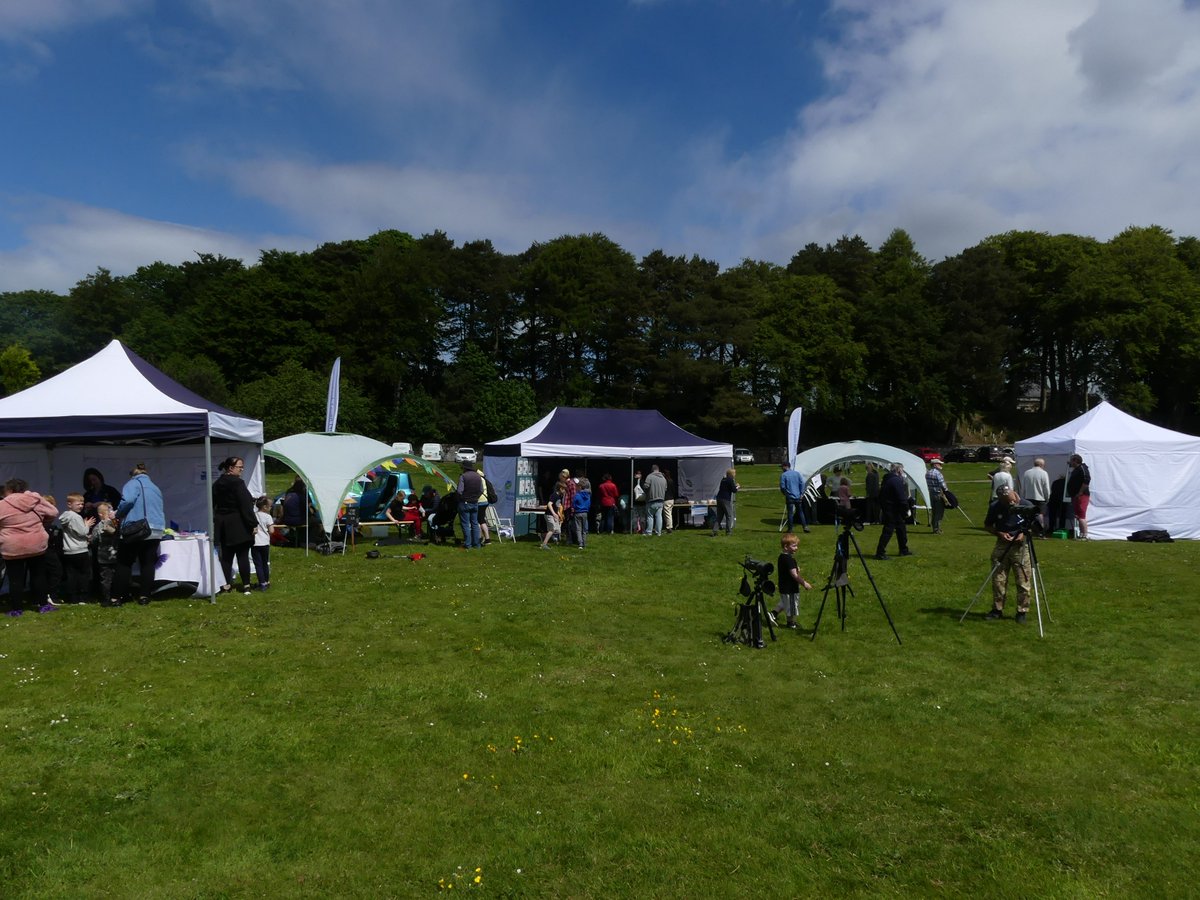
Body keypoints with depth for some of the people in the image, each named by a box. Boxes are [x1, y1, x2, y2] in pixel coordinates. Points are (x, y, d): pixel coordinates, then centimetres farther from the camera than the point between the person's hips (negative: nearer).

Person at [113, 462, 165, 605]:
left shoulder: (133, 483, 1)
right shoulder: (155, 488, 23)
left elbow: (128, 500, -17)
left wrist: (118, 514, -1)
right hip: (156, 531, 6)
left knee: (124, 563, 4)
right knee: (148, 564, 7)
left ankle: (119, 596, 5)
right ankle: (144, 596, 5)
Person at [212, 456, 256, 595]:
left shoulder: (217, 484, 9)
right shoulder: (238, 483, -15)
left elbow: (213, 505, 15)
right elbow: (246, 505, -17)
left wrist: (215, 522, 20)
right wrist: (253, 524, -14)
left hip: (222, 525, 7)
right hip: (238, 525, -7)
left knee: (226, 556, 9)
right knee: (242, 556, 0)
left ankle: (226, 585, 10)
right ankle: (246, 586, 4)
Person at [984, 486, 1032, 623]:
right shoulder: (995, 507, -8)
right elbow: (987, 525, 5)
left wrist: (1024, 533, -16)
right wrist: (999, 533, -12)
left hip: (1020, 546, -1)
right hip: (1002, 546, 1)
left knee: (1023, 581, 1)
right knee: (998, 579, 5)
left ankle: (1022, 612, 12)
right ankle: (997, 609, 17)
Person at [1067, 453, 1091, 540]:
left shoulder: (1082, 468, -13)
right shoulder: (1076, 469, 18)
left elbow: (1086, 480, -24)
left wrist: (1080, 492, -23)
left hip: (1081, 496, -11)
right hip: (1076, 496, 11)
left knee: (1081, 516, -13)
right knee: (1079, 516, 13)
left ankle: (1084, 536, -14)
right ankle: (1081, 535, 17)